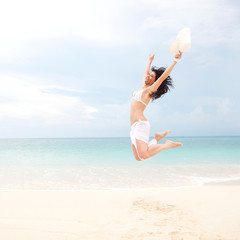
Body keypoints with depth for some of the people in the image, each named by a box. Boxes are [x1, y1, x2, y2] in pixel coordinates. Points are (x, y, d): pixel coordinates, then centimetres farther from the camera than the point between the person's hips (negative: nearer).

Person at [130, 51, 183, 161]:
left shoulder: (150, 90, -1)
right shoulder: (143, 87, 21)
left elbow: (163, 76, -11)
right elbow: (145, 73, 39)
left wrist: (175, 61, -13)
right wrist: (150, 61, 49)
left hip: (140, 124, -8)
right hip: (135, 127, 8)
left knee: (143, 155, -23)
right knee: (138, 158, 2)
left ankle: (167, 145, -3)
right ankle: (157, 138, 15)